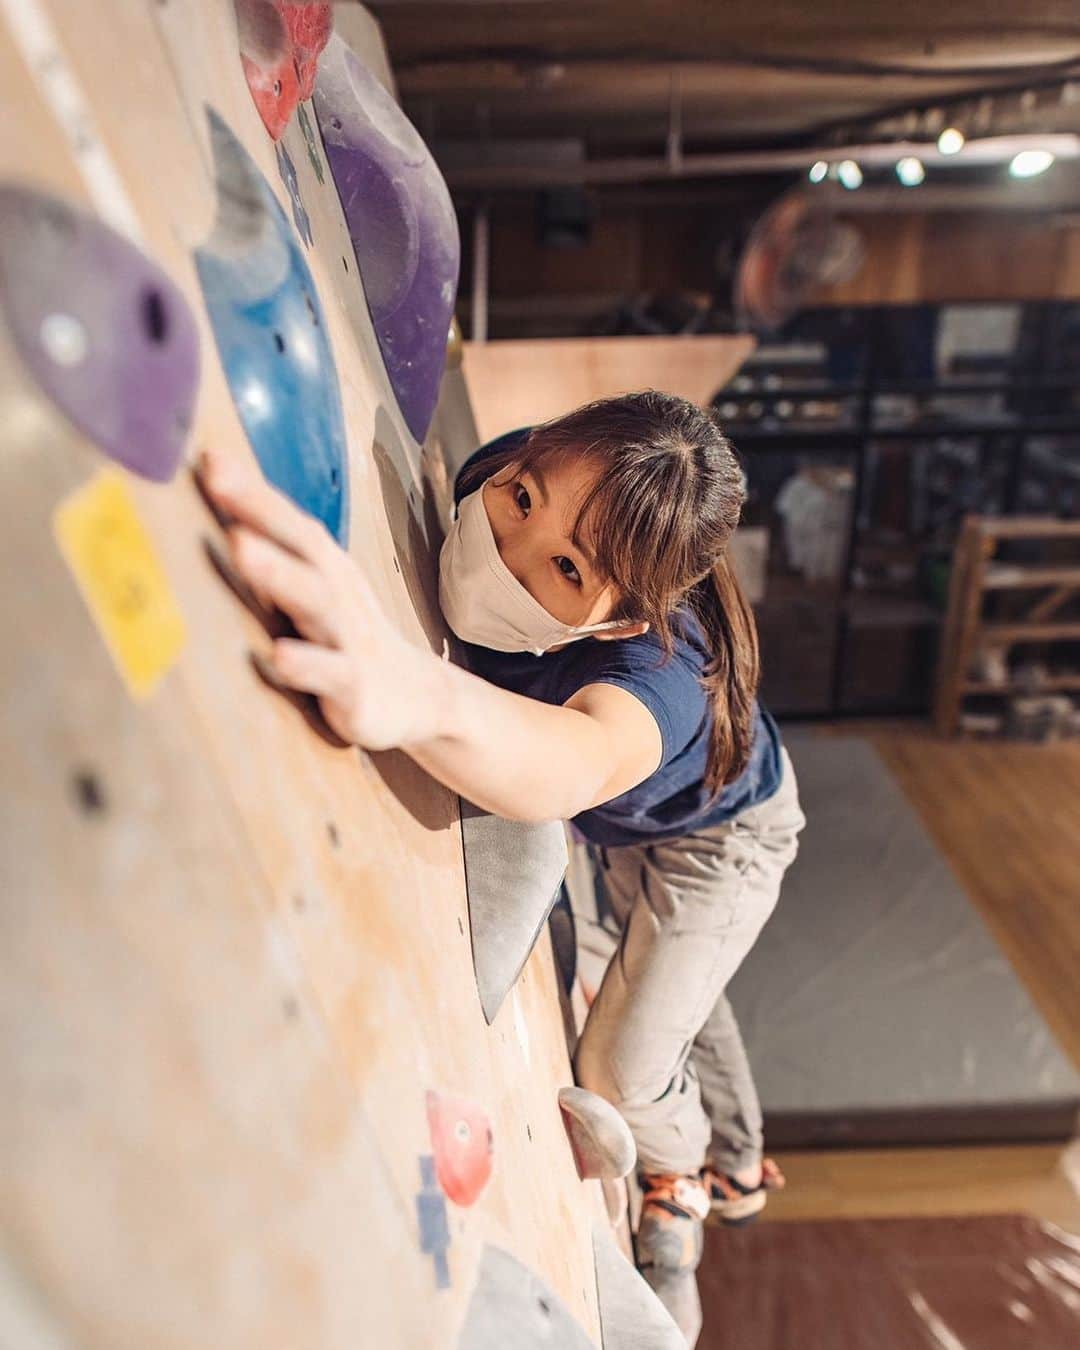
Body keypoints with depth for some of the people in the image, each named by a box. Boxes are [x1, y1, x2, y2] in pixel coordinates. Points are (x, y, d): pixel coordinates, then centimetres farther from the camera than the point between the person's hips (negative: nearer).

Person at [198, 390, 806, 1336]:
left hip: (719, 840, -6)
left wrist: (419, 696, -91)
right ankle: (739, 1167, 58)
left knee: (621, 1073, 1)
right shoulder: (489, 479, -31)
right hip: (623, 828, 6)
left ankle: (681, 1172, 42)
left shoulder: (660, 666, -50)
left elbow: (576, 764, -72)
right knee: (678, 996, 27)